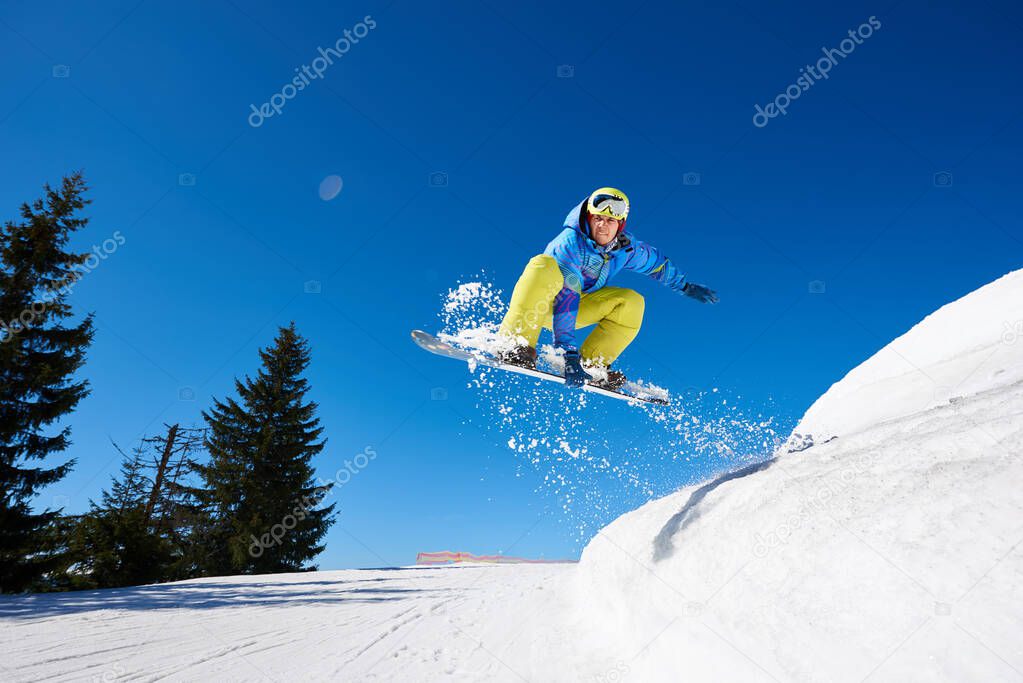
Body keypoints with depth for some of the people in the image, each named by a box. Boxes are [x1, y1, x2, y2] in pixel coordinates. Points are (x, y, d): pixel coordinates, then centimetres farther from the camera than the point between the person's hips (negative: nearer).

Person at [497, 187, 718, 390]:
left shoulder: (627, 248, -8)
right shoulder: (571, 243, -28)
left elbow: (657, 263, 14)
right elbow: (565, 300, -36)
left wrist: (686, 286, 24)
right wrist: (569, 352, -42)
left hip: (580, 304, 6)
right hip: (543, 303, -6)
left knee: (632, 302, -11)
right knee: (545, 265, -36)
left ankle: (593, 365, -15)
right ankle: (518, 346, -41)